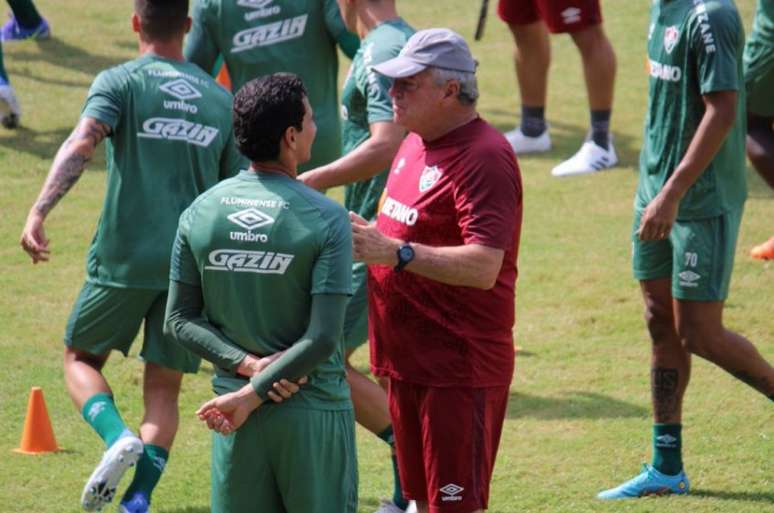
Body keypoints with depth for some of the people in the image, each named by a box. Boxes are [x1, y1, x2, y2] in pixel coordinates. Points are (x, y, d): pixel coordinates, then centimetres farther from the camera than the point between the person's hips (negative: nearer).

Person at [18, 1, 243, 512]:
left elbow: (82, 143, -20)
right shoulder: (220, 100, 11)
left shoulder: (120, 82, -2)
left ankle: (118, 437, -12)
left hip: (124, 258, -3)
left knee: (81, 359, 16)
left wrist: (39, 211, -28)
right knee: (163, 388, 10)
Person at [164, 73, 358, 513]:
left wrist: (245, 364, -7)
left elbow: (180, 319, 0)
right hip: (313, 411, -3)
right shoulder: (326, 219, -12)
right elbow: (323, 339, -17)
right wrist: (252, 395, -12)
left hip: (237, 425, 3)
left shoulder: (200, 213, 0)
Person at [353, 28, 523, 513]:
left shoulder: (484, 158, -18)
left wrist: (396, 252, -31)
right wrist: (366, 240, 7)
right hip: (409, 359, 10)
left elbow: (483, 267, -27)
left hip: (459, 368, -10)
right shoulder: (416, 143, 12)